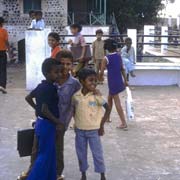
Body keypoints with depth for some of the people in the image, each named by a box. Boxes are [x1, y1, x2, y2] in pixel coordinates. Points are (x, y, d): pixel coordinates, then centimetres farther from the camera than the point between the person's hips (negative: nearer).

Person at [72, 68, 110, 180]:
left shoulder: (97, 96, -15)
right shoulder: (76, 96, -7)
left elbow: (108, 109, -10)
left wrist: (102, 125, -10)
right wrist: (76, 123, 7)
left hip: (93, 130, -3)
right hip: (80, 130, 3)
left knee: (97, 154, 6)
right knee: (81, 154, 14)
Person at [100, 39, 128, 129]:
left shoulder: (106, 58, -14)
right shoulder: (119, 56, 3)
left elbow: (101, 72, -11)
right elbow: (122, 69, 9)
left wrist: (101, 77, 11)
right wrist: (125, 80, 16)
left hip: (112, 82, -7)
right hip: (119, 81, 7)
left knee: (117, 102, -3)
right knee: (109, 98, 24)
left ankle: (124, 123, -4)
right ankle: (107, 117, 39)